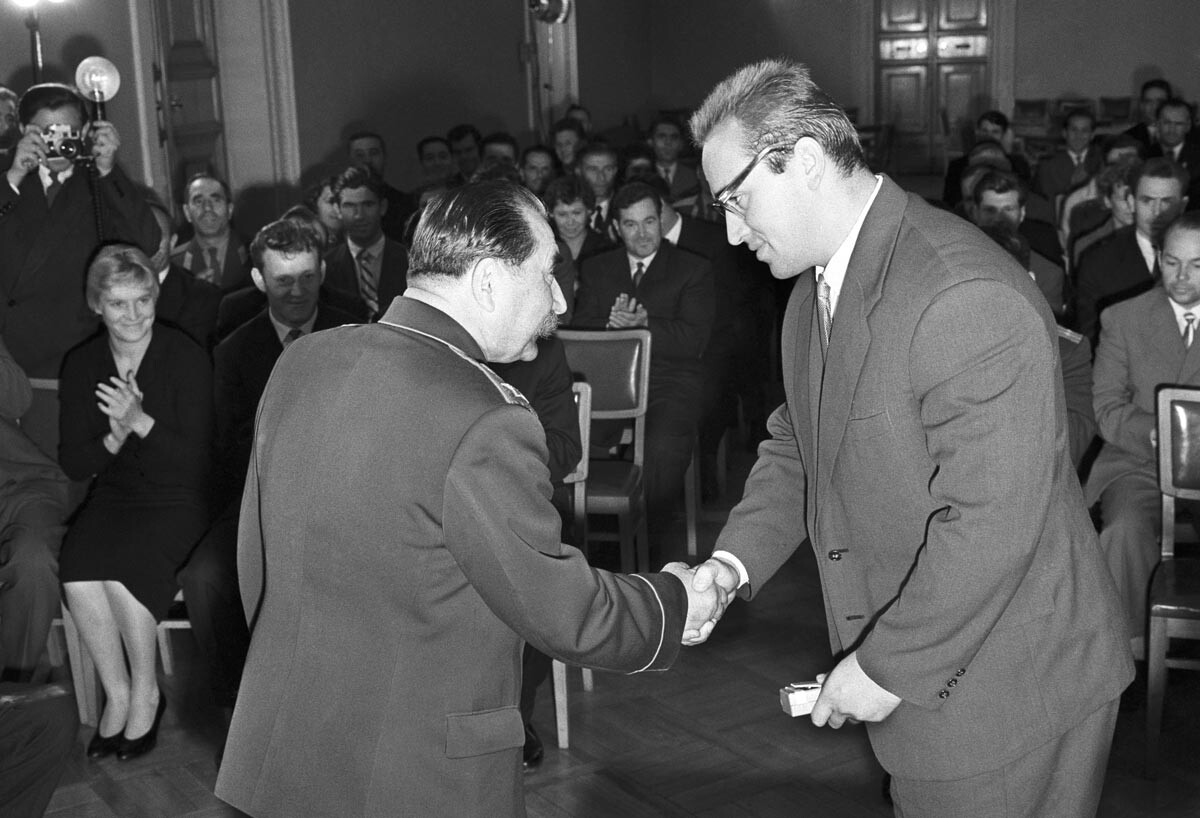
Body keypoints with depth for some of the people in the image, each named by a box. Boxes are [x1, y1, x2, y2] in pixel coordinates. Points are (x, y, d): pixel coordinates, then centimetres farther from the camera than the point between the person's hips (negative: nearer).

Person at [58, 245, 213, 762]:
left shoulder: (186, 358, -10)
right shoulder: (81, 365, 2)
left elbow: (197, 459, -12)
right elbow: (73, 464, 3)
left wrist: (140, 421, -26)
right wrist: (114, 437, -17)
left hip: (176, 500, -4)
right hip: (113, 497, 4)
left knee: (122, 571, -29)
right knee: (78, 576, -25)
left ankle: (146, 691, -5)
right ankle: (117, 694, -5)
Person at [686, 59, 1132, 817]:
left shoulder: (967, 297, -27)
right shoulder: (816, 286, 6)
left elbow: (991, 523, -29)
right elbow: (796, 445, 13)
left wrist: (890, 666, -21)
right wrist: (733, 562, -2)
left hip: (1010, 698, -8)